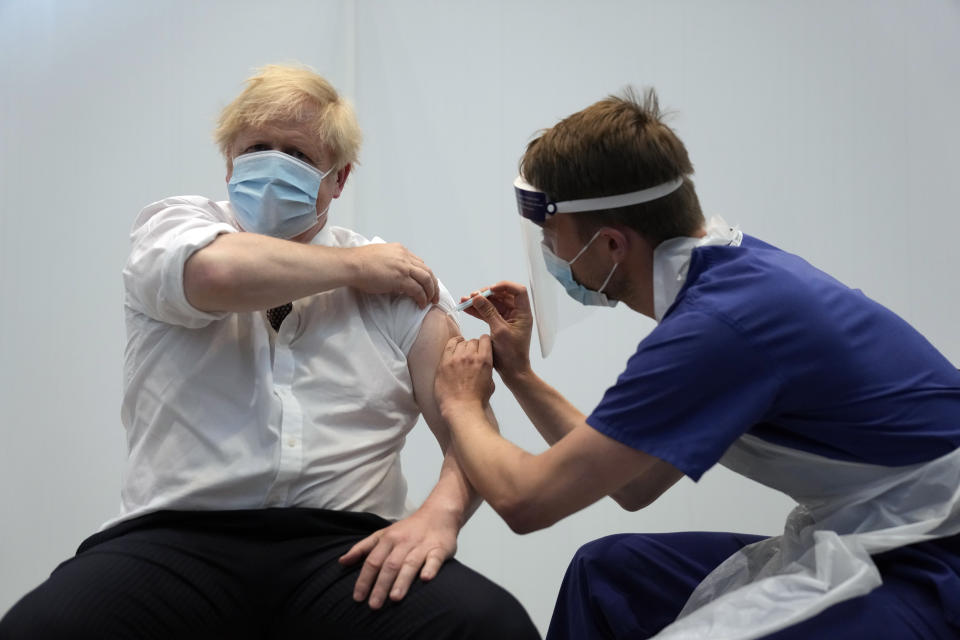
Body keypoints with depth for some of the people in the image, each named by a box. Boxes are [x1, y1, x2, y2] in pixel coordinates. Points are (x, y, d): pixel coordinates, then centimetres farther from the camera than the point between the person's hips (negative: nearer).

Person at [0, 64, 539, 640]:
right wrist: (356, 266, 3)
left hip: (345, 547, 1)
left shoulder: (396, 278, 15)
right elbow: (219, 271, -13)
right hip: (178, 536, 0)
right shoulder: (174, 223, 13)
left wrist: (442, 511, -15)